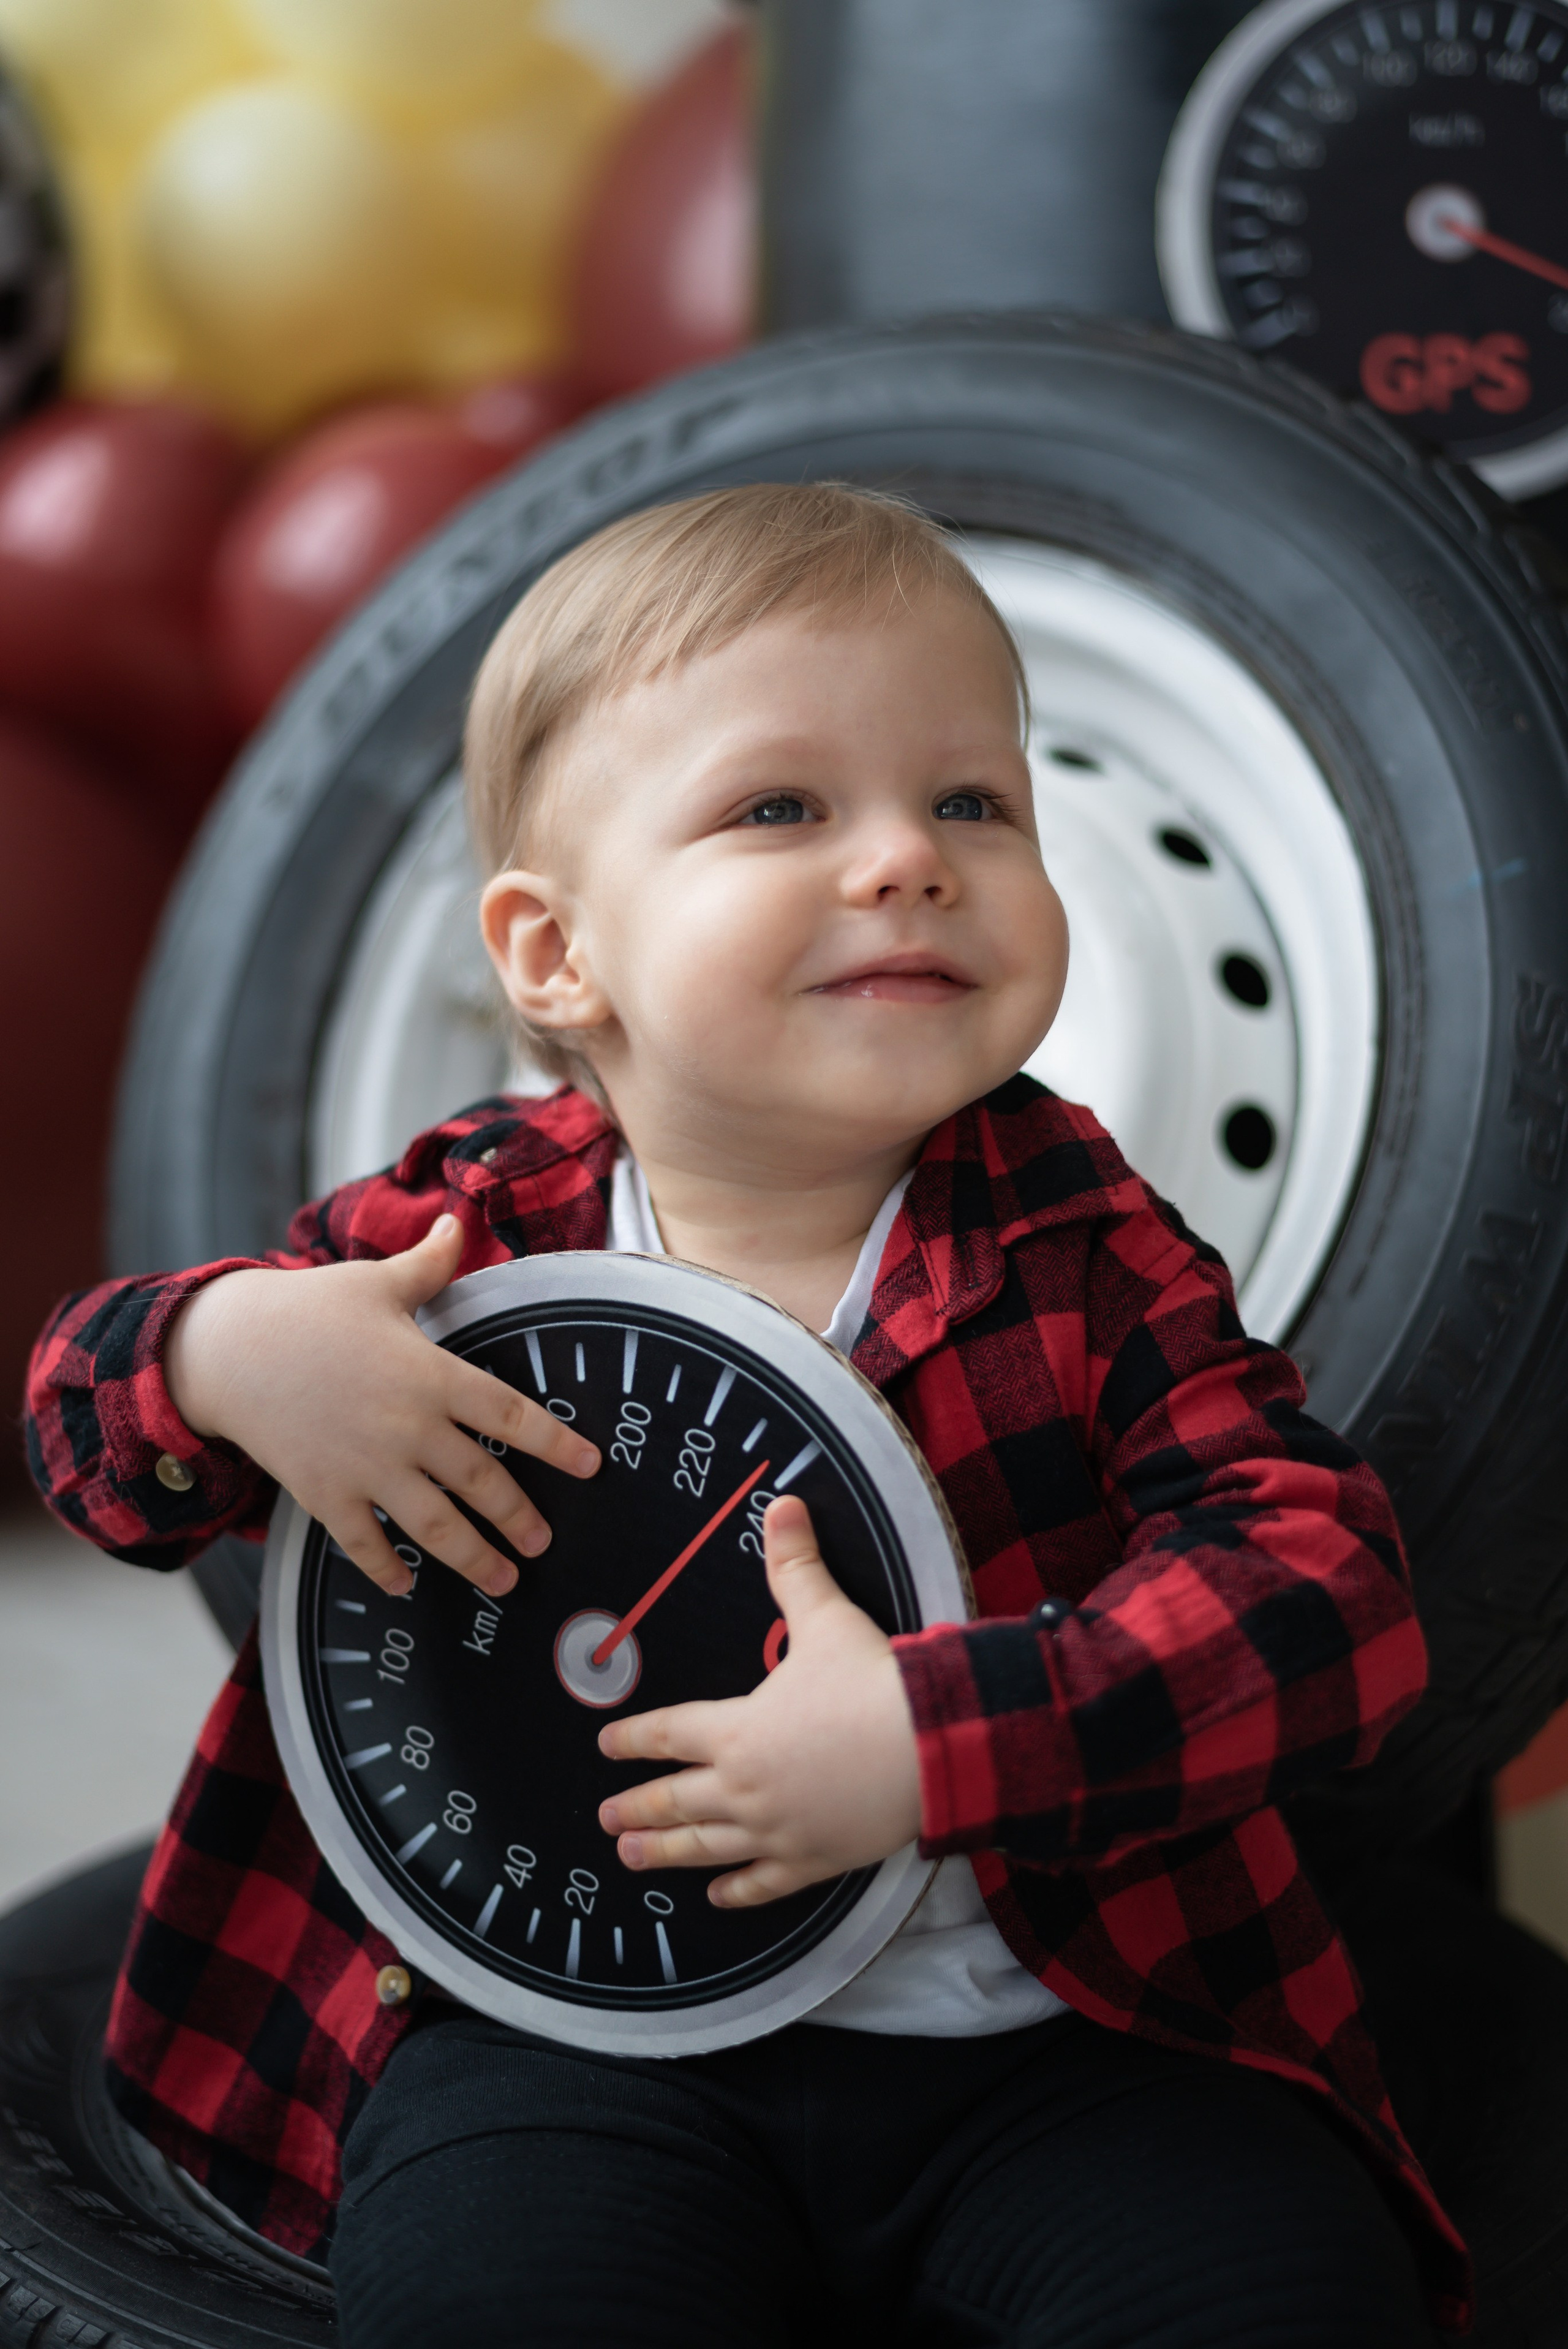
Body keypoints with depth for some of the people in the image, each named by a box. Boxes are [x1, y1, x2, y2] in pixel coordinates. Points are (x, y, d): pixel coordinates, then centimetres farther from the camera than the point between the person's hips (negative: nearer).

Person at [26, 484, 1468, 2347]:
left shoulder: (1074, 1241, -2)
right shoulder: (462, 1230, 0)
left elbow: (1330, 1580, -12)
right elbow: (88, 1424, 10)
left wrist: (934, 1738, -26)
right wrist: (223, 1353, -16)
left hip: (1056, 2046, 1)